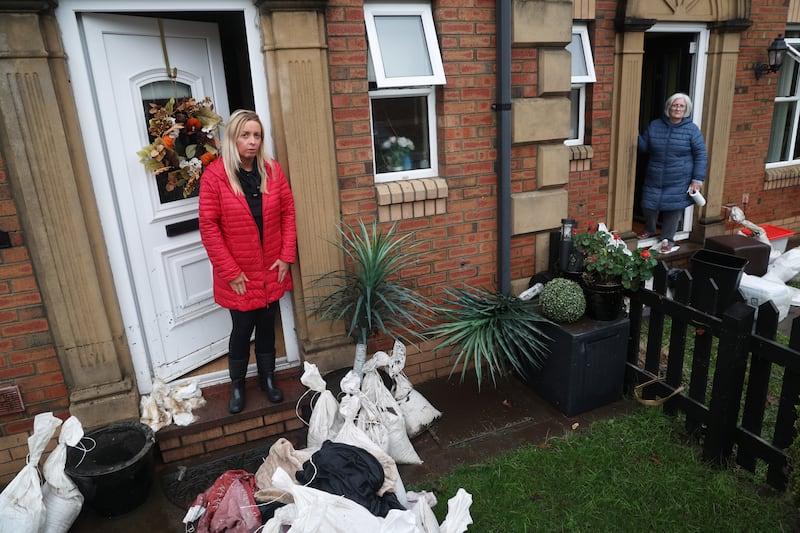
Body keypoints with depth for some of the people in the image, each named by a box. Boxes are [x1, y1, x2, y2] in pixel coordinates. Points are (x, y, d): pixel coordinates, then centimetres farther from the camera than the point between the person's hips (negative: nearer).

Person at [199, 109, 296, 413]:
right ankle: (237, 385, 31)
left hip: (271, 270, 3)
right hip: (238, 274, -3)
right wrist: (230, 271, -13)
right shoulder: (214, 176, -12)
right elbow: (208, 226, -13)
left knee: (267, 326, 16)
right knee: (242, 329, 8)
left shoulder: (272, 171, -1)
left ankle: (268, 378, 35)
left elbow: (288, 212, 3)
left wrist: (287, 256, -4)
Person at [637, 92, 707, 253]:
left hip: (679, 182, -2)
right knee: (649, 205, 8)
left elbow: (701, 155, -5)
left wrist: (697, 179, -9)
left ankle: (668, 239, 23)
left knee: (674, 208, 4)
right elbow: (643, 146, 5)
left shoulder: (692, 129, -7)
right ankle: (649, 229, 38)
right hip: (654, 179, 2)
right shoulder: (655, 125, 0)